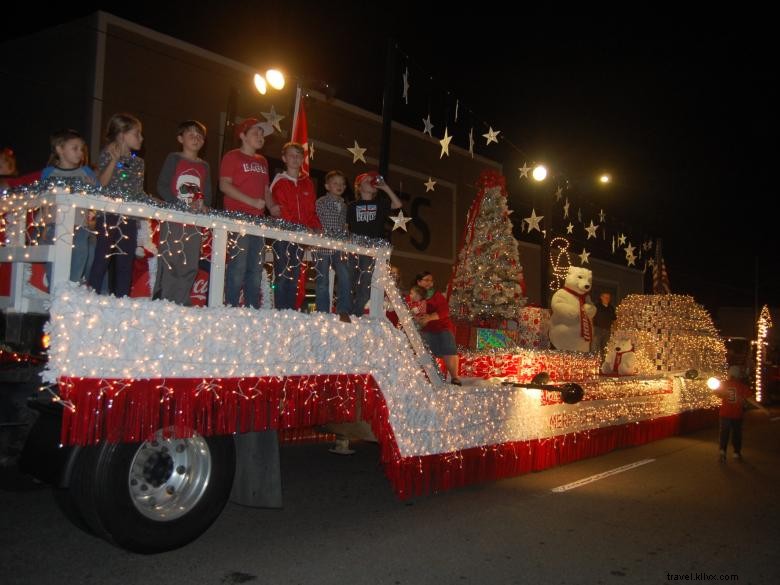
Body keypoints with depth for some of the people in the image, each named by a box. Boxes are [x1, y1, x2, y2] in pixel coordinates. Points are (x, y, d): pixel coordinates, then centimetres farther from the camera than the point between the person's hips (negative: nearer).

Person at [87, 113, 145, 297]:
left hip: (130, 218, 5)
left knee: (125, 264, 6)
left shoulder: (138, 162, 15)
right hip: (109, 216, -5)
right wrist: (114, 160, -18)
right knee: (102, 260, -6)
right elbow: (101, 183, -13)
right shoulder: (107, 155, 0)